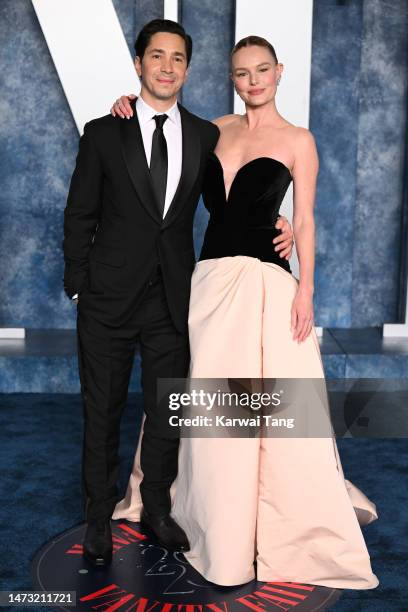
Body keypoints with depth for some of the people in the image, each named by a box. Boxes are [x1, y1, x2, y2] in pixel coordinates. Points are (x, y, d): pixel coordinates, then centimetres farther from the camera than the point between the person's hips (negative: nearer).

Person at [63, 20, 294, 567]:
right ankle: (99, 517, 27)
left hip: (173, 297, 2)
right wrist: (78, 287, -2)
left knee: (166, 413, 13)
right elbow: (79, 216, 1)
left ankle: (157, 508, 34)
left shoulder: (206, 136, 4)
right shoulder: (104, 133, -2)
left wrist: (274, 222, -4)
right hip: (109, 297, -2)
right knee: (103, 412, 9)